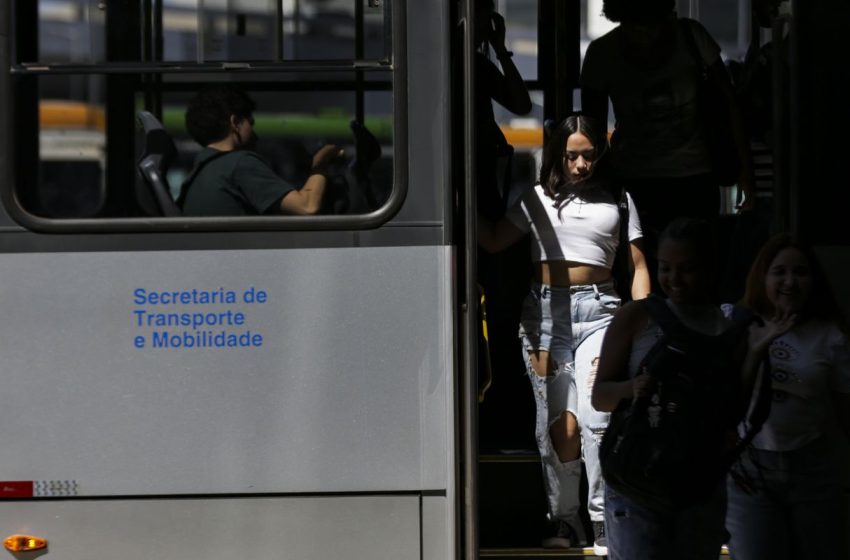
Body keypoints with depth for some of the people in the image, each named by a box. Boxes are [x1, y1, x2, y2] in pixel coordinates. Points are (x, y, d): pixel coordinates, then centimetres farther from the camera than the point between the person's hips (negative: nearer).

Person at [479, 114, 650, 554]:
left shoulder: (617, 200, 10)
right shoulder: (538, 200, 12)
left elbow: (637, 266, 9)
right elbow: (493, 241, 11)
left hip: (598, 310, -1)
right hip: (545, 311, 1)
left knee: (595, 416, -15)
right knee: (558, 421, -1)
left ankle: (604, 523, -8)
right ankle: (563, 521, 10)